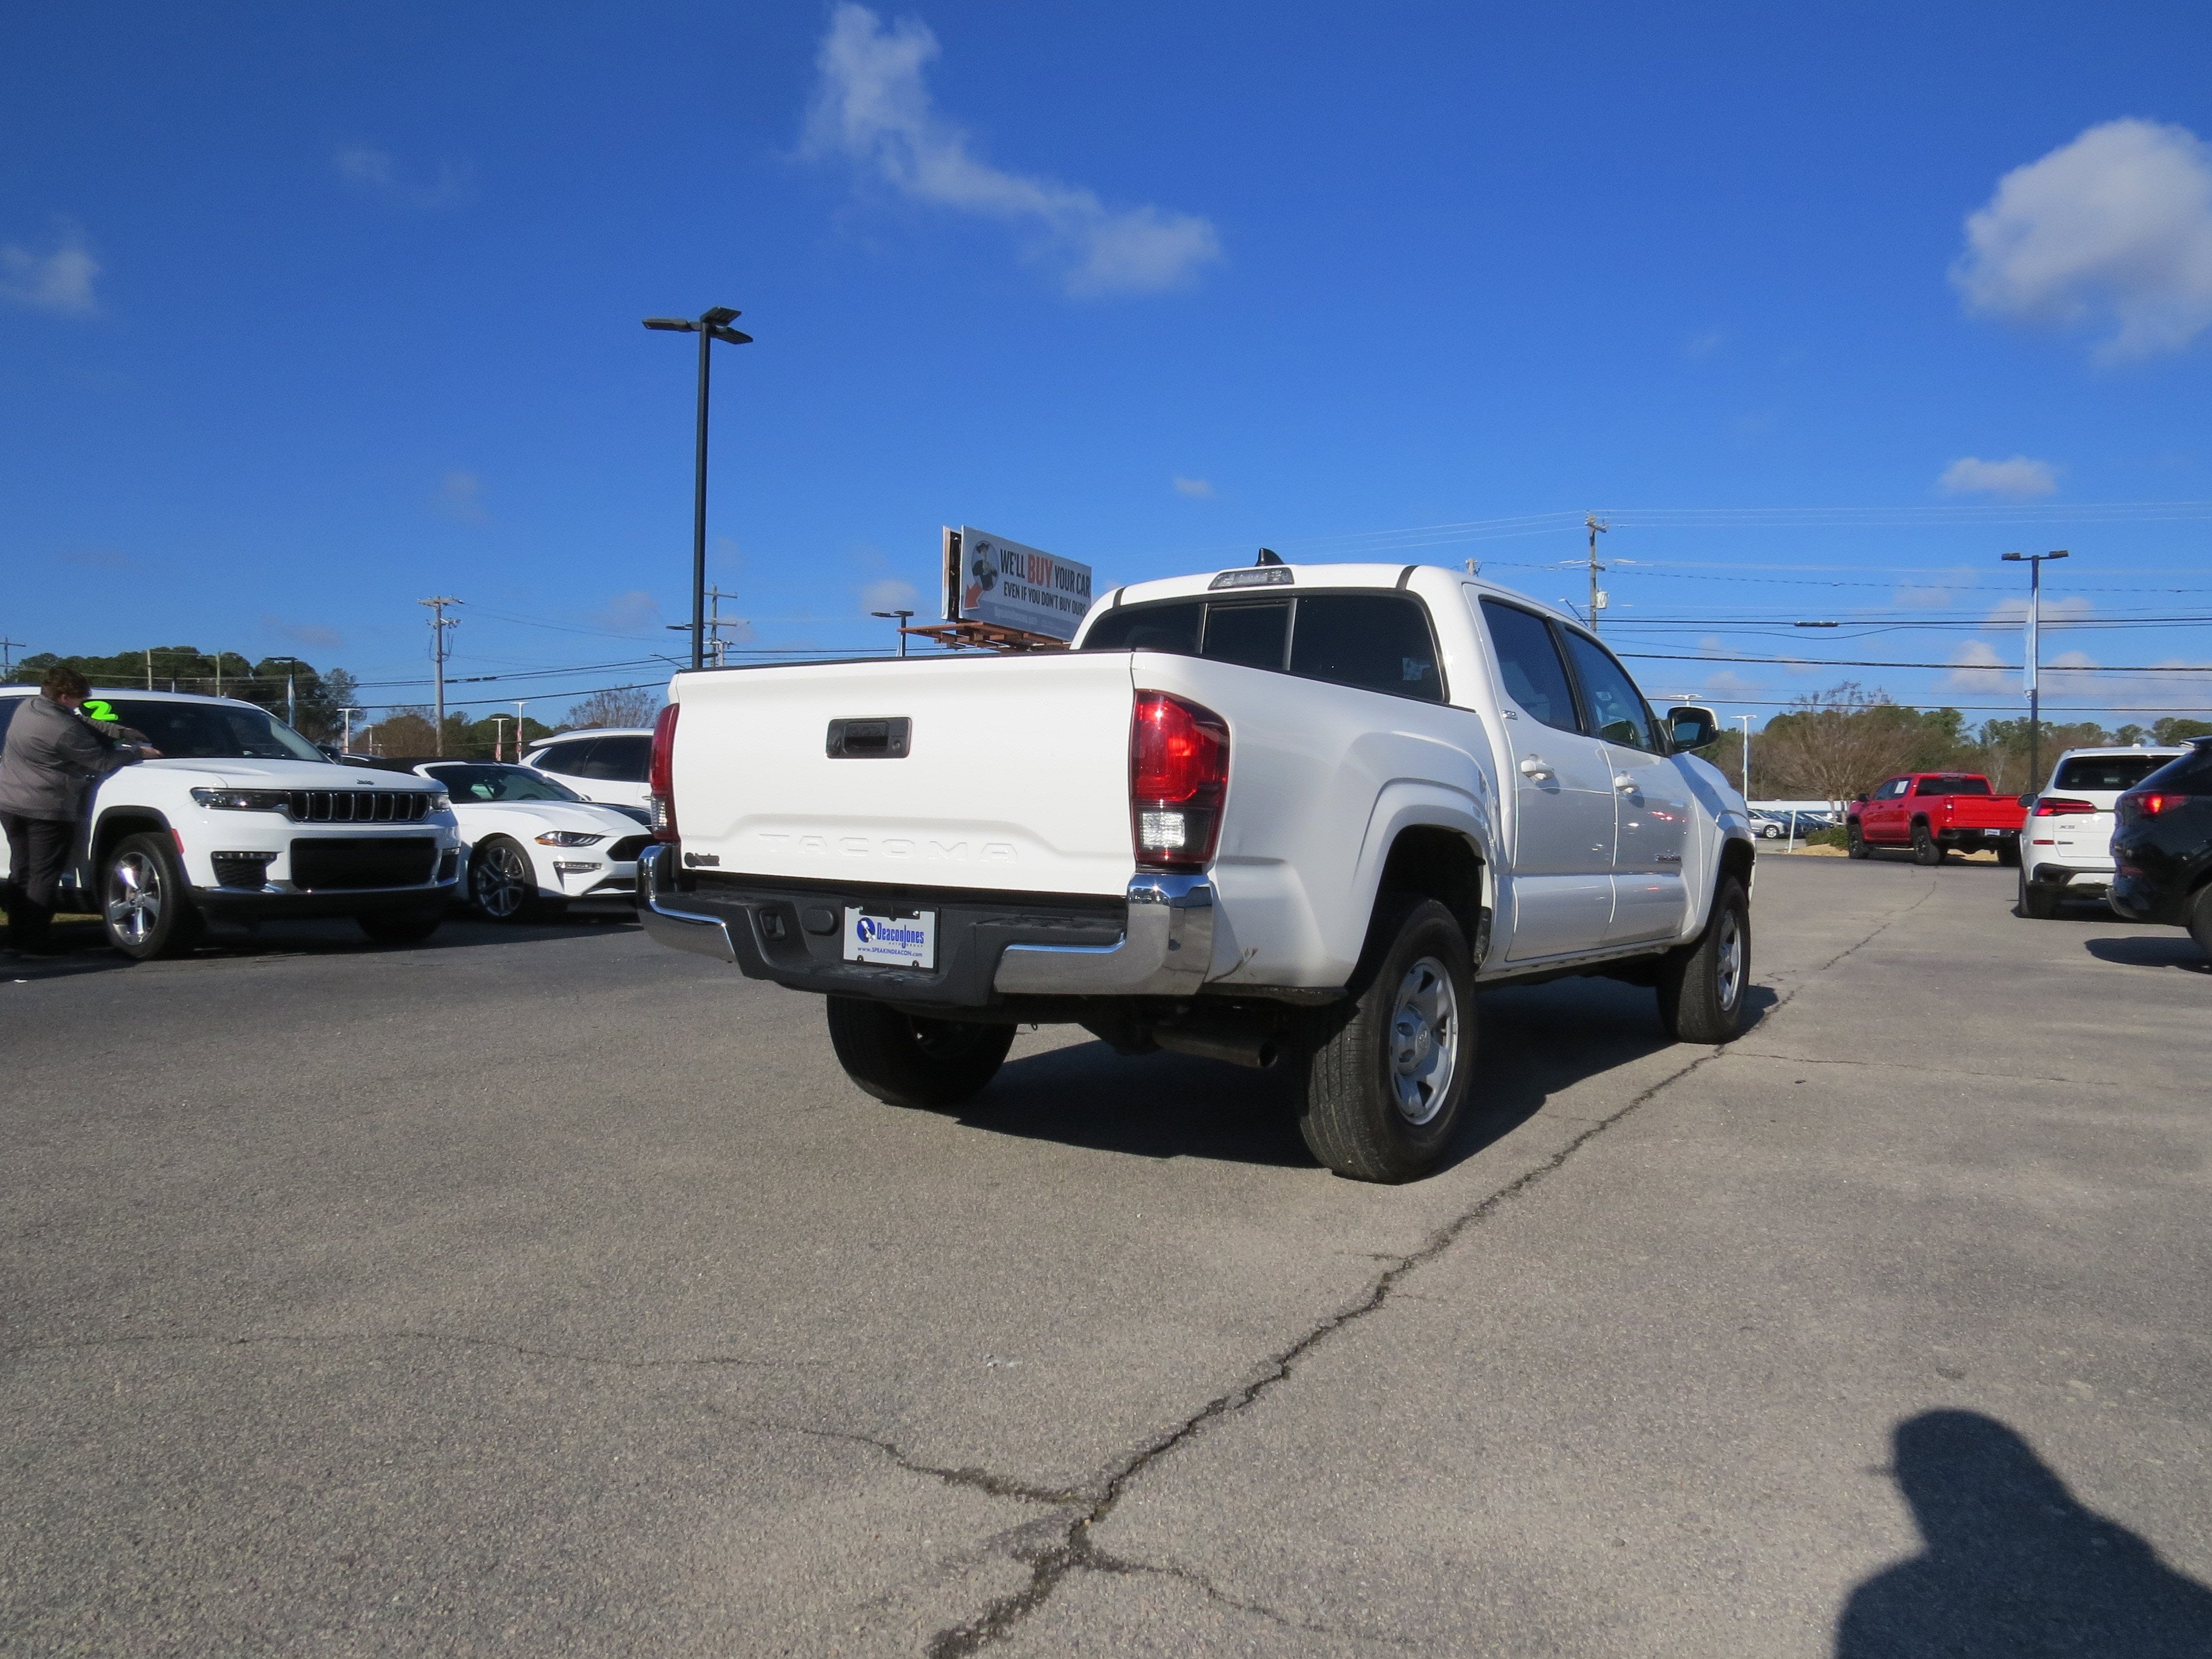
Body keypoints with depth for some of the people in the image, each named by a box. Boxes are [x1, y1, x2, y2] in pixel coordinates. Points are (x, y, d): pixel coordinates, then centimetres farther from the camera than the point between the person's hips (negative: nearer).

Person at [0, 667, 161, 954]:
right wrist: (138, 752, 0)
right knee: (44, 877, -2)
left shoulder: (26, 706, 5)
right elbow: (102, 762, -13)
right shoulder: (64, 729, -22)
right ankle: (35, 943, -1)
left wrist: (113, 740, 6)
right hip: (46, 809, -9)